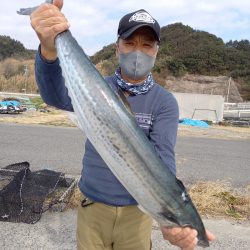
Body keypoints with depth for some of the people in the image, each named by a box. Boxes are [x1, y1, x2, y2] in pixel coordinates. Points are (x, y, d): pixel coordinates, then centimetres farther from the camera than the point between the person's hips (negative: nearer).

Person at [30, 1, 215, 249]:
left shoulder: (165, 102, -9)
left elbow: (162, 158, -21)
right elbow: (56, 96, -25)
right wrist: (49, 49, -46)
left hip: (136, 209, -1)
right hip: (92, 205, 1)